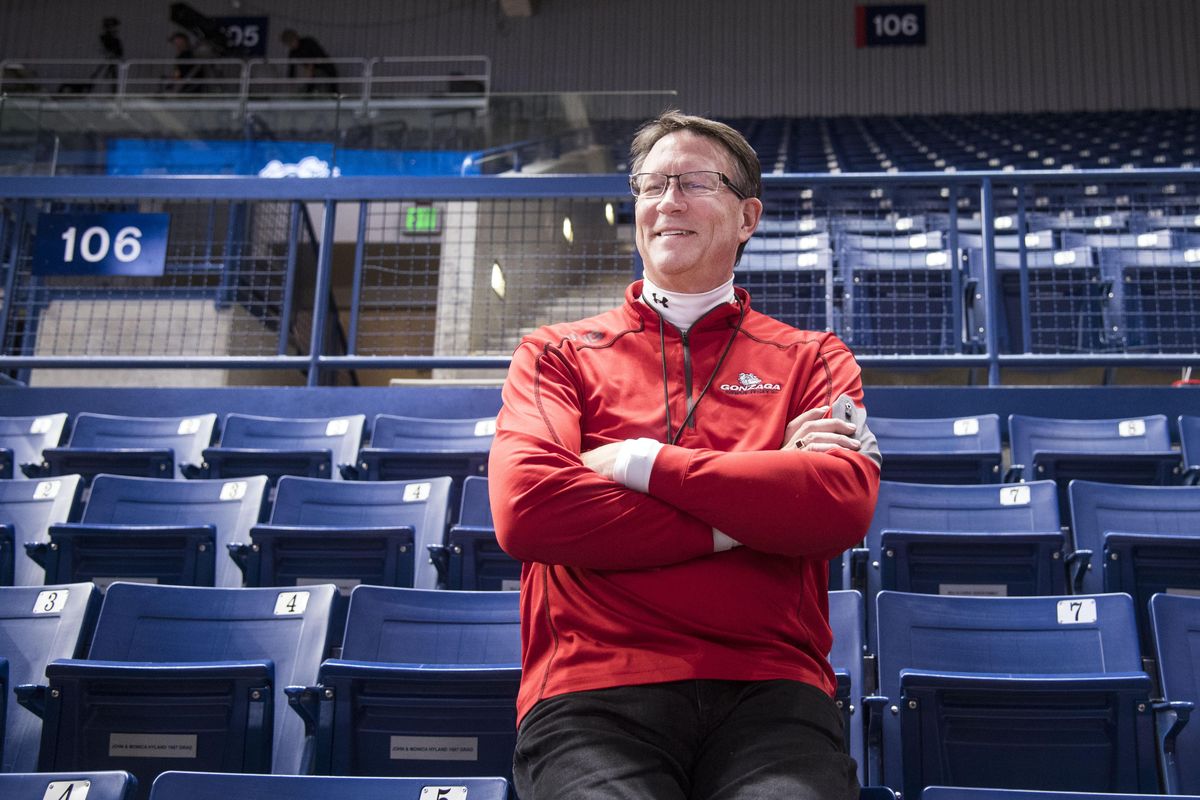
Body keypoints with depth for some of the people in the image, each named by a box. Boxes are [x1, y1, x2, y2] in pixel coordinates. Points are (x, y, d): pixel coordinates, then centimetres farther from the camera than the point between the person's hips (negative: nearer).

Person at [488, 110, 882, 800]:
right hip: (592, 699, 0)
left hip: (770, 696, 1)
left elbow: (843, 505, -4)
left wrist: (641, 461, -4)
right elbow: (524, 509, -3)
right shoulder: (556, 354, 16)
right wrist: (740, 522, -3)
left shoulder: (812, 360, 17)